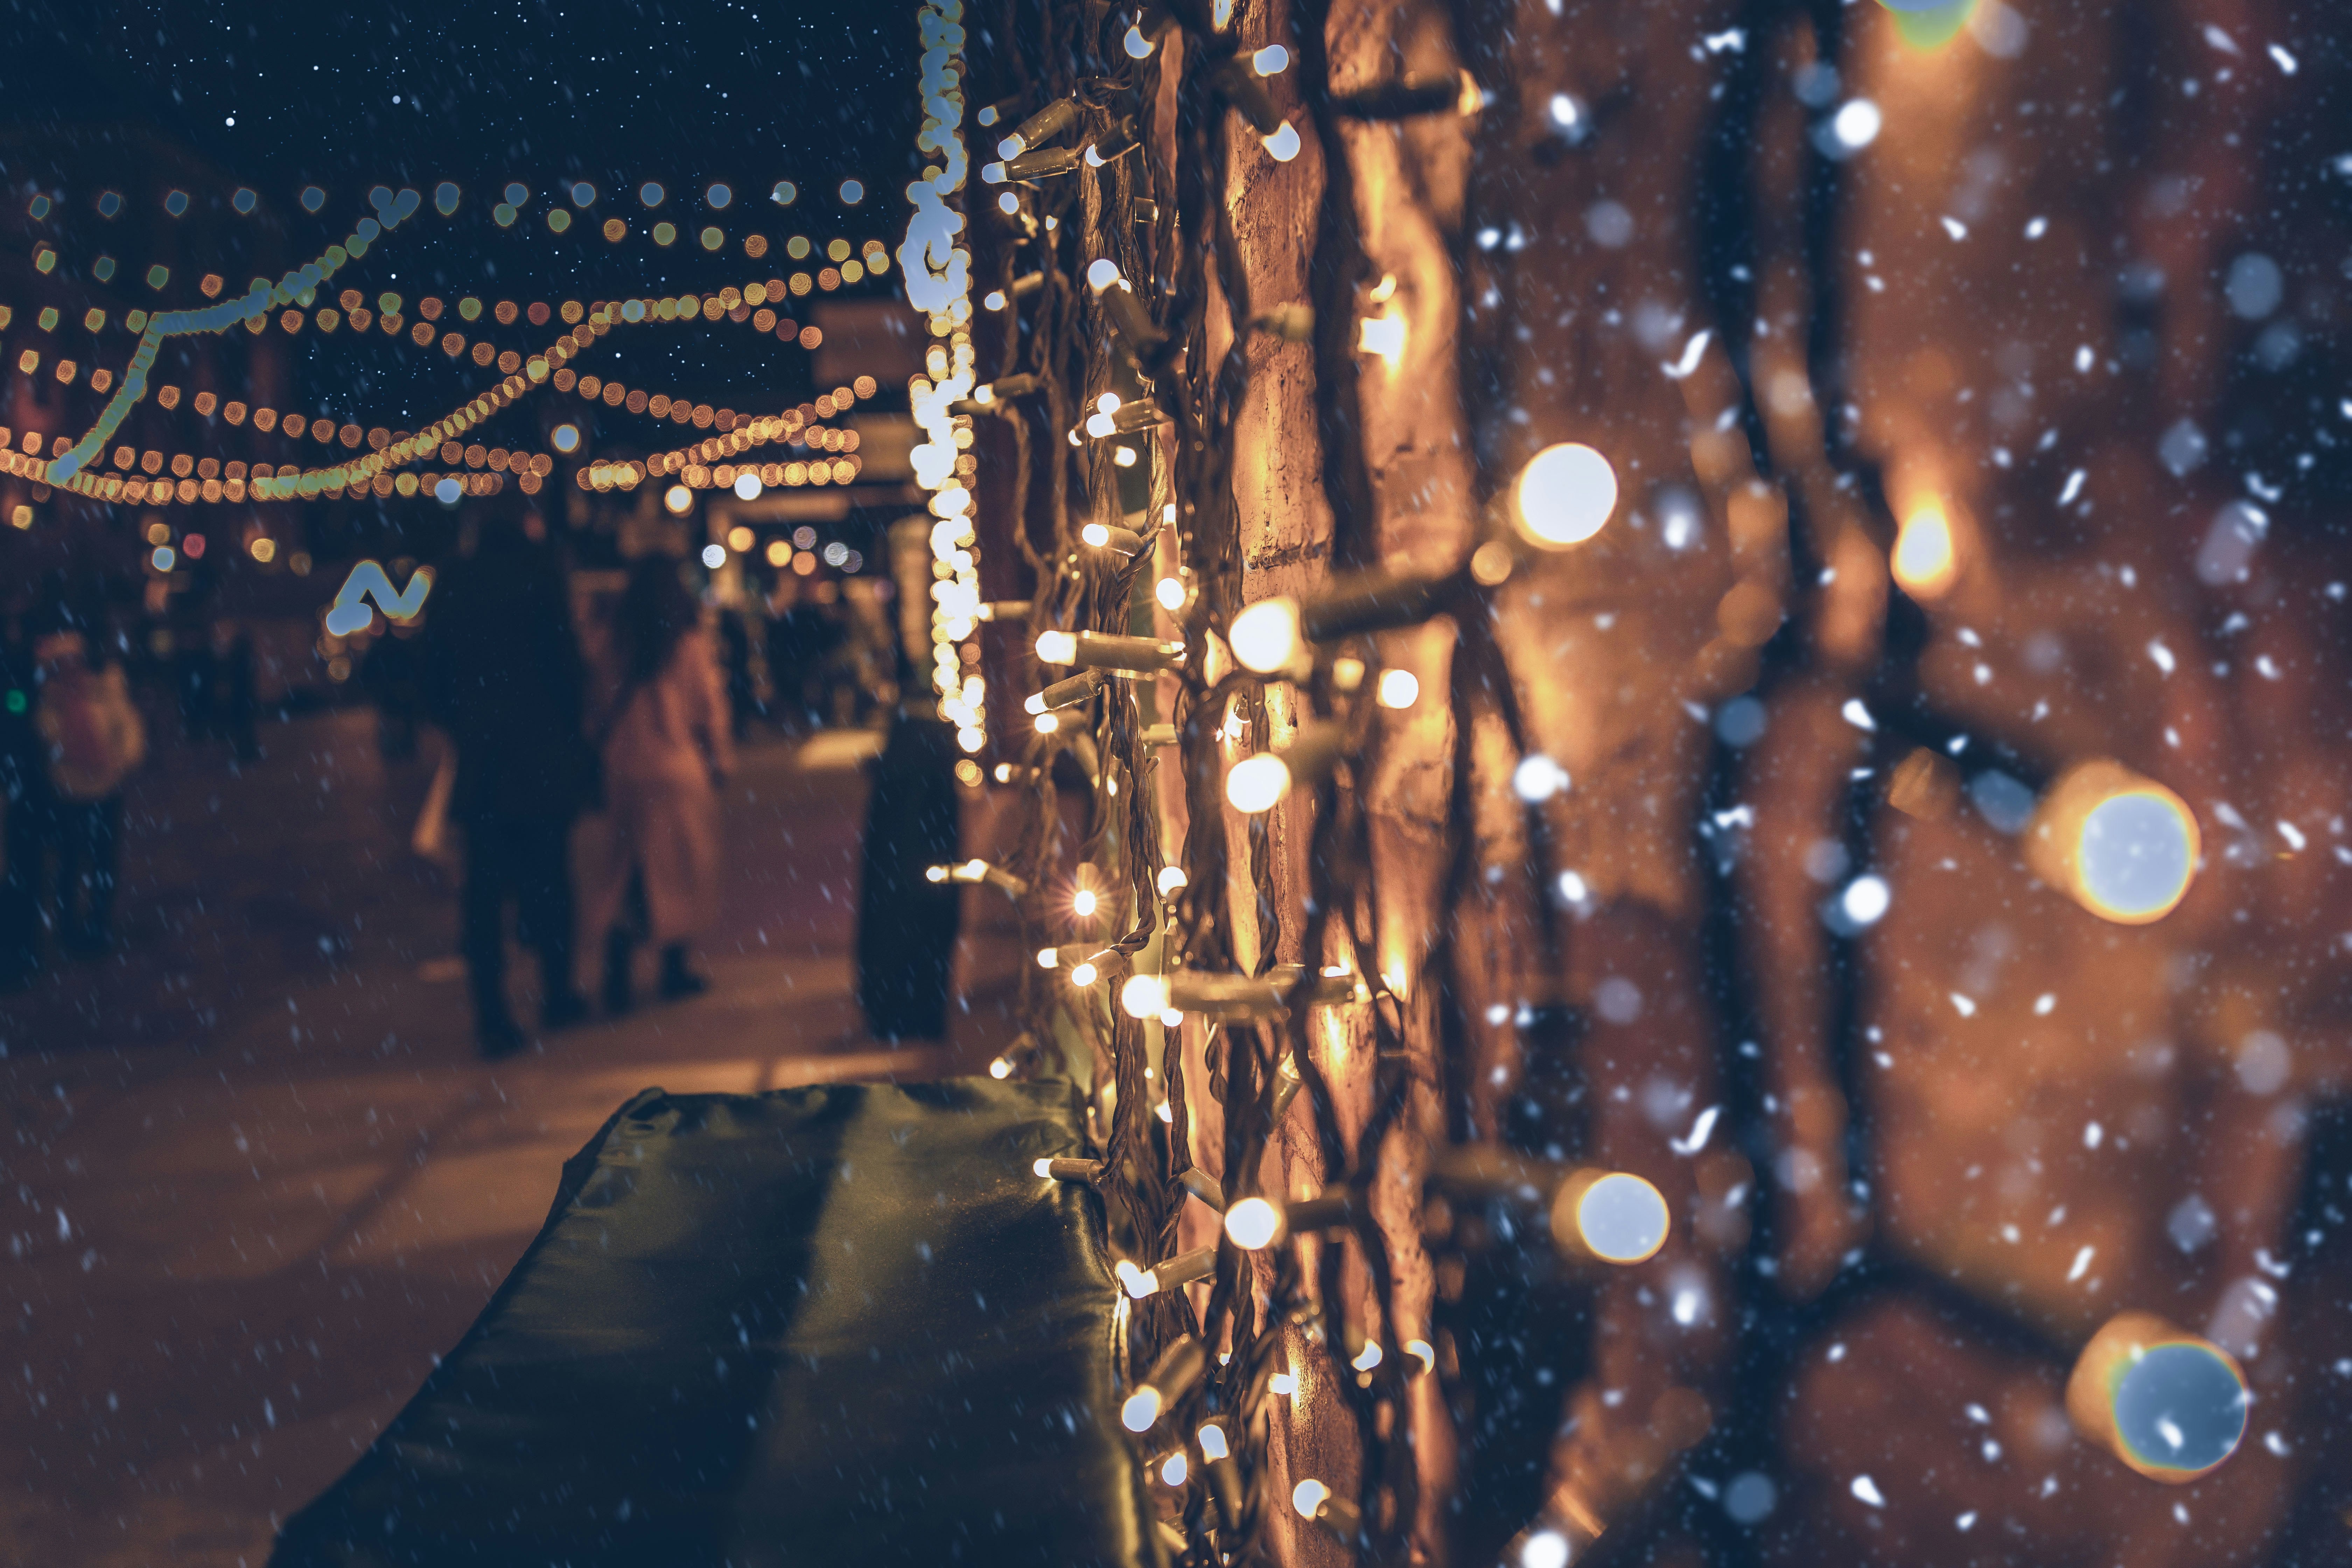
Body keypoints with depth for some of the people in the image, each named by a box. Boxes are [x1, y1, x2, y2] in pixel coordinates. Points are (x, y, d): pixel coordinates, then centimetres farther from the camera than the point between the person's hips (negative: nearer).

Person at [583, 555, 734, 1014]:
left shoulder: (619, 643, 2)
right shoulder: (690, 642, -7)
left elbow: (605, 704, 5)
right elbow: (709, 704, -2)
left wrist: (609, 755, 13)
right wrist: (721, 758, 10)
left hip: (624, 766, 3)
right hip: (679, 769, -3)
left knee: (625, 868, 8)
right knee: (678, 866, 8)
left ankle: (617, 975, -3)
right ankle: (674, 969, 14)